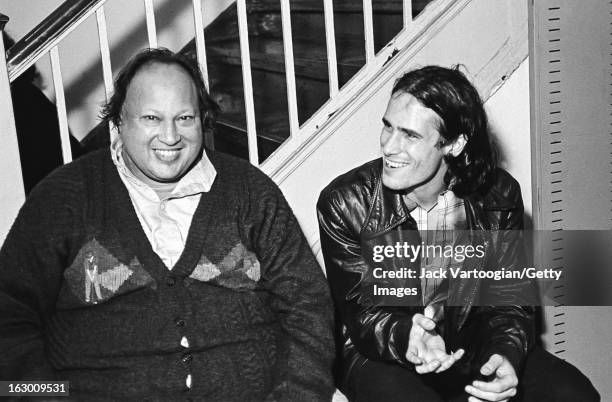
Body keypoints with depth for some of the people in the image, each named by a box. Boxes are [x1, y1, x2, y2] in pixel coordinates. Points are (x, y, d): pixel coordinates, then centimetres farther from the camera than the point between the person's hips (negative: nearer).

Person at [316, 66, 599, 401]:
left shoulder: (499, 197, -9)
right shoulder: (344, 204, -17)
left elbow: (509, 296, -3)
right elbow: (360, 311, -15)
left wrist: (506, 354, -25)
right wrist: (404, 337, -38)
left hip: (469, 346, 3)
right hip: (379, 354, -3)